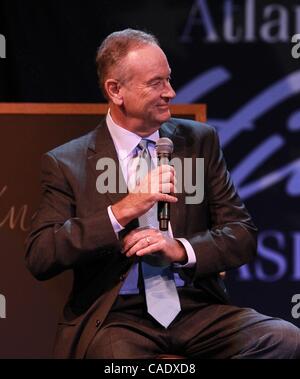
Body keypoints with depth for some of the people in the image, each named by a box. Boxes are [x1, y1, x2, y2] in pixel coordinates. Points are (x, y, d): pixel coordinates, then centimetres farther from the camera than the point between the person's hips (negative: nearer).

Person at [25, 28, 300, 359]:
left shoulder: (199, 141, 12)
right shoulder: (66, 163, 3)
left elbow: (243, 235, 8)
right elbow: (39, 258, -8)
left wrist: (181, 249, -11)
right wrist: (121, 212, -16)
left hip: (198, 307, 4)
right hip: (116, 318, -4)